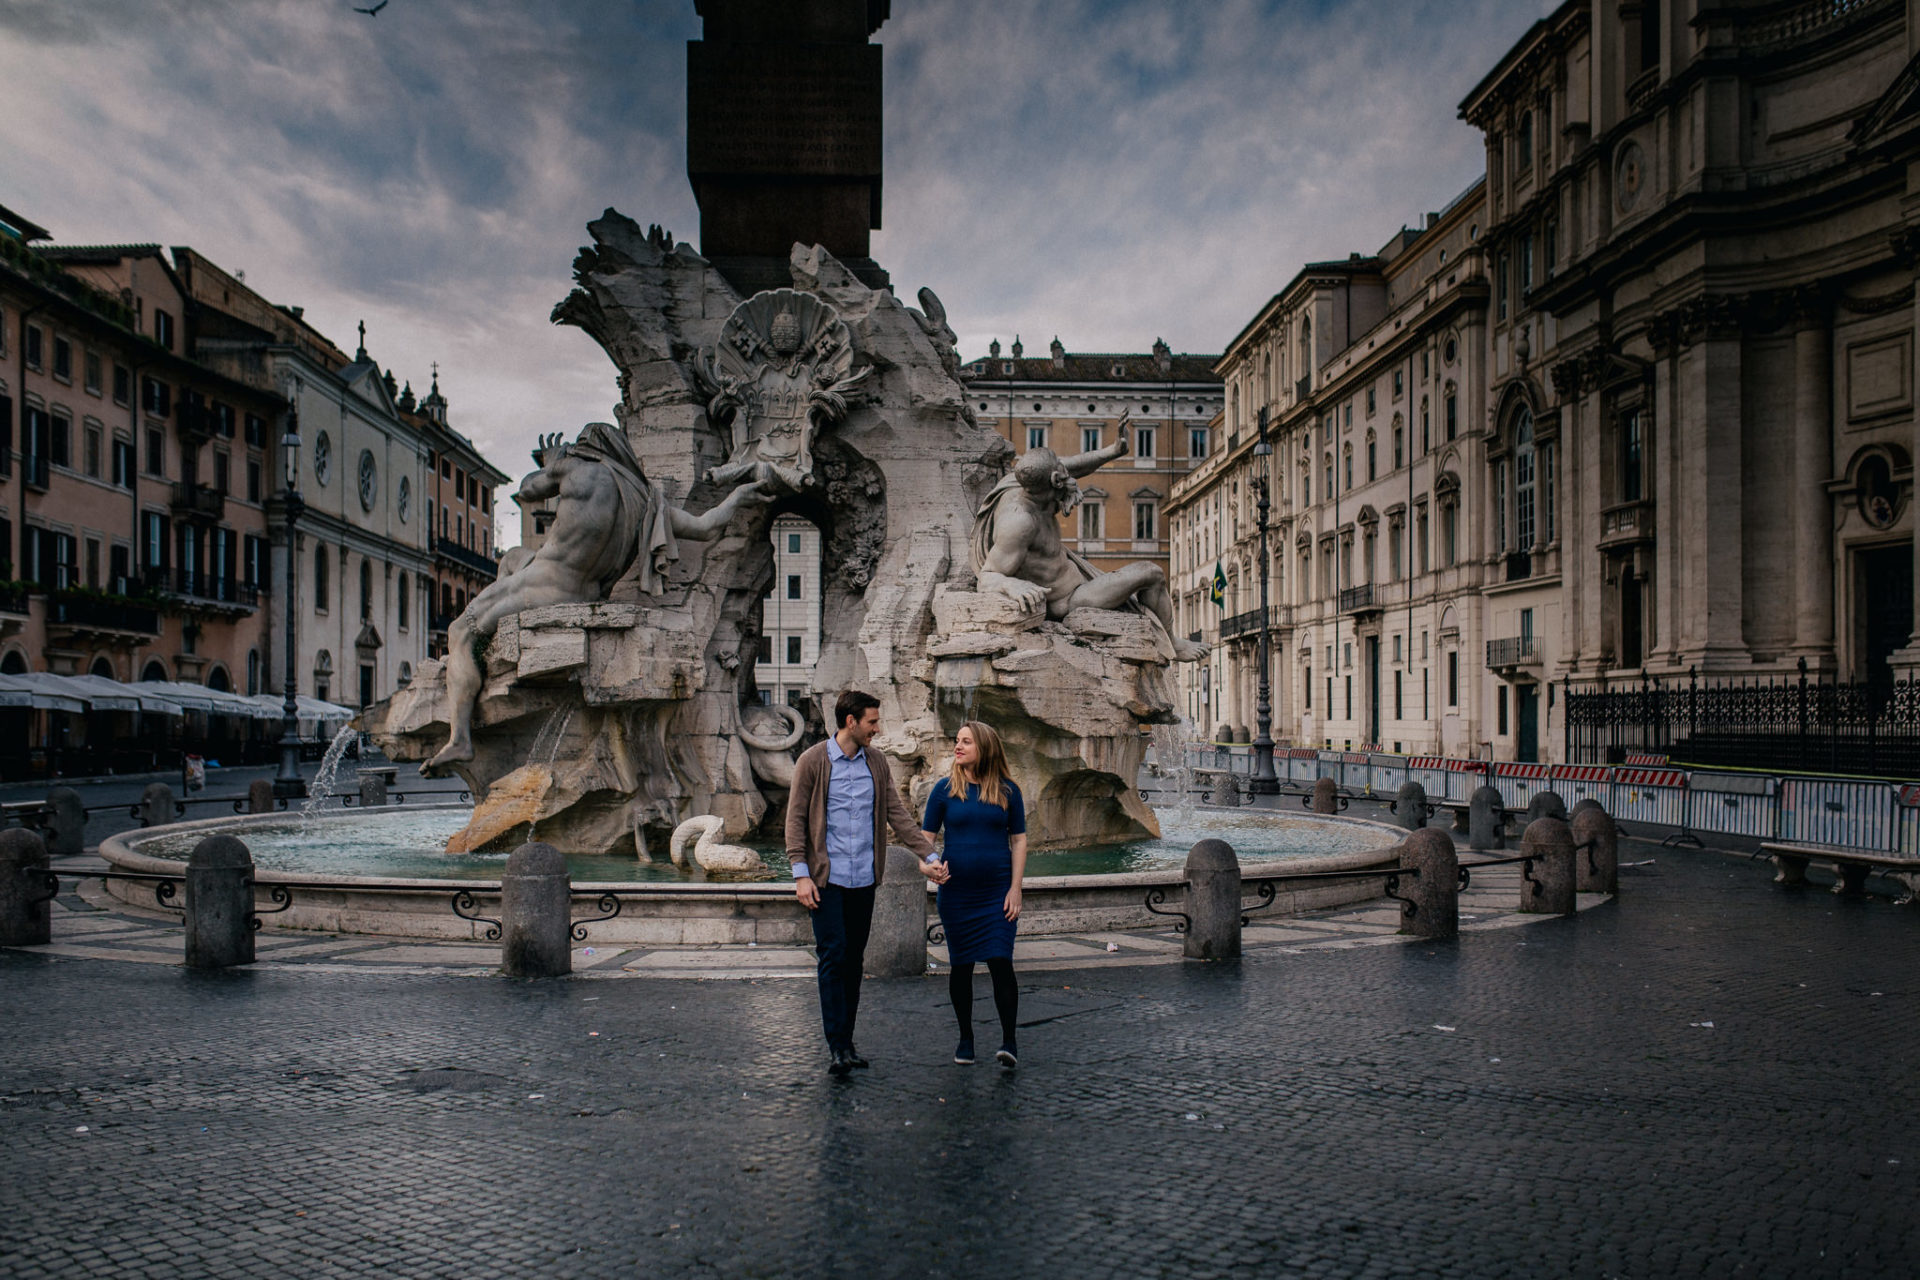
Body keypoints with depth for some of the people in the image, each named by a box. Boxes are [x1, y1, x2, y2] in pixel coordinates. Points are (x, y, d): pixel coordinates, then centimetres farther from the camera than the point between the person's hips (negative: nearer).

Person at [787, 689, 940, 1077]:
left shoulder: (876, 764, 10)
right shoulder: (813, 761, -3)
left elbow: (897, 813, 10)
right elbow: (795, 819, -4)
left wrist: (928, 853, 0)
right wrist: (801, 874, -12)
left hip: (864, 879, 5)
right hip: (827, 878, -4)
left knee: (854, 960, 9)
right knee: (833, 957, -8)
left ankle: (847, 1041, 17)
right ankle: (836, 1045, -2)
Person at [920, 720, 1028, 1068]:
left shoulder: (1007, 791, 1)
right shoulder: (945, 789, 1)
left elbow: (1019, 840, 5)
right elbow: (925, 836, 4)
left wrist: (1015, 889, -2)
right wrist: (932, 863, -16)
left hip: (997, 892, -1)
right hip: (956, 892, 1)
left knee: (1001, 962, -8)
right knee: (961, 966, 8)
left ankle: (1009, 1041, 2)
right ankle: (965, 1039, 22)